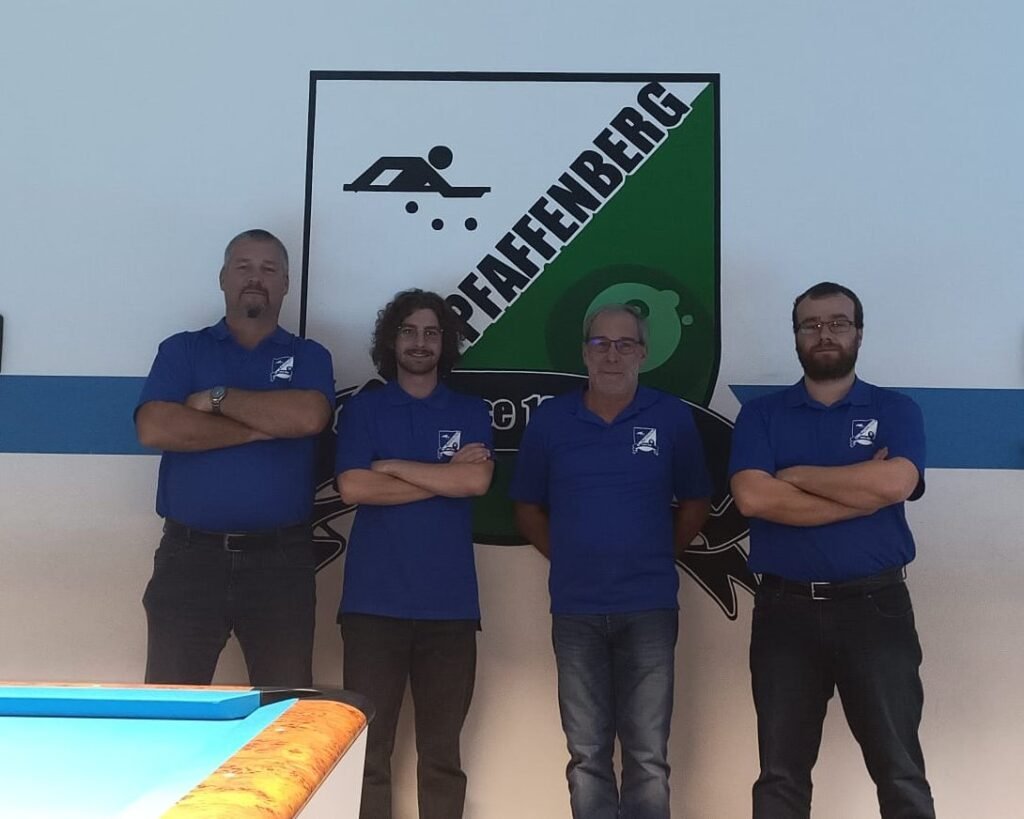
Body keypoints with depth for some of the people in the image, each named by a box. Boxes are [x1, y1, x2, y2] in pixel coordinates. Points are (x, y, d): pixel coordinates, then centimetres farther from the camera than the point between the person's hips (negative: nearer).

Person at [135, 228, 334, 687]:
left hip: (281, 558, 0)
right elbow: (155, 429, -8)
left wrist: (217, 398, -7)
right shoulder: (182, 351, 10)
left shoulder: (309, 357, 10)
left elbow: (307, 417, -12)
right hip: (189, 554, 0)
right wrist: (261, 427, -9)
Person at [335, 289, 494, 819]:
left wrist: (394, 465, -6)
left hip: (449, 603, 1)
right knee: (367, 747, 1)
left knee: (442, 752, 7)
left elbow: (477, 481, -8)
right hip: (373, 600, -1)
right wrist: (445, 476, -6)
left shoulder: (471, 412, 10)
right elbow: (352, 487, -7)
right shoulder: (363, 409, 8)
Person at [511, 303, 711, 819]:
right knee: (586, 755, 10)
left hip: (649, 608, -1)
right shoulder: (550, 419, 2)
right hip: (575, 609, 1)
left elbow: (694, 504, 9)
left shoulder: (672, 418, 0)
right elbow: (528, 507, 9)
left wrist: (659, 557, 4)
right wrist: (569, 558, 4)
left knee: (648, 756, 4)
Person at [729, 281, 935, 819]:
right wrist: (860, 492, -10)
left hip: (875, 606, 0)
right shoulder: (761, 415, 7)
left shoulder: (895, 411, 6)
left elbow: (894, 482, -15)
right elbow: (753, 497, -11)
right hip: (786, 608, 1)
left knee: (899, 770, 3)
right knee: (781, 774, 8)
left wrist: (798, 475, -7)